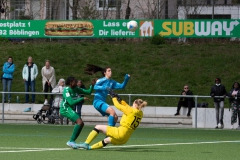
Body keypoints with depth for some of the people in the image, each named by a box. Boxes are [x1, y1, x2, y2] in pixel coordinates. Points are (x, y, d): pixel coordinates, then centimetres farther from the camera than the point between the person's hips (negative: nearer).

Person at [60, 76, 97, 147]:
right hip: (65, 109, -9)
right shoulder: (66, 90, -17)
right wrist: (82, 99, -21)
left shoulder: (76, 89, 7)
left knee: (81, 124, 6)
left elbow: (88, 92, 11)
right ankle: (71, 141, -22)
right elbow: (71, 102, -24)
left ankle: (71, 141, 11)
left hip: (71, 109, 9)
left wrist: (92, 85, -4)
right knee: (79, 122, -23)